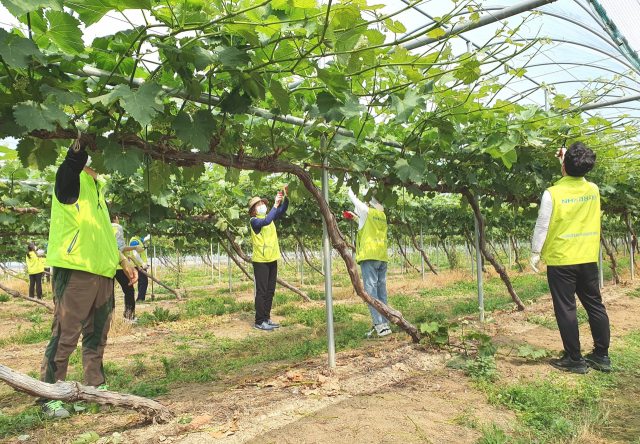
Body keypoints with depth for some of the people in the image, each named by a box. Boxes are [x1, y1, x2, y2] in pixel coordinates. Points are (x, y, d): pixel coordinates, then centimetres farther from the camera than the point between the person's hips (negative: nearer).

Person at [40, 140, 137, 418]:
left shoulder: (97, 188, 21)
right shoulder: (71, 179, -2)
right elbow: (74, 159, -28)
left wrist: (124, 261, 23)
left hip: (102, 273, 8)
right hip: (75, 270, -8)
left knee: (96, 336, 14)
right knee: (65, 337, -3)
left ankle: (96, 388, 24)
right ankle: (50, 398, 8)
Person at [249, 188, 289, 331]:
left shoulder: (270, 217, 12)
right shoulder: (254, 221, -9)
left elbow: (282, 211, 1)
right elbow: (266, 221, -28)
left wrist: (286, 197, -15)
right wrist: (275, 204, -27)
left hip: (272, 260, 7)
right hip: (261, 261, -7)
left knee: (270, 292, 12)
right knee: (261, 292, -4)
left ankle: (266, 318, 21)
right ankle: (259, 322, 3)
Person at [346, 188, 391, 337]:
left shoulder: (368, 211, -4)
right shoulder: (382, 216, 15)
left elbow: (353, 197, 9)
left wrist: (351, 189, 27)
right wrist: (354, 216, 40)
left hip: (369, 256, -7)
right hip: (383, 257, 7)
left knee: (371, 290, -8)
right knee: (381, 291, 9)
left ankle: (380, 325, -14)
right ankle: (384, 323, 10)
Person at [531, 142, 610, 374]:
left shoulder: (553, 193, -14)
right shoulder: (594, 190, 2)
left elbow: (542, 226, -11)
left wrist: (535, 253, -1)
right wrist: (575, 165, 23)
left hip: (561, 261, -5)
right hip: (588, 259, 5)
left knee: (566, 309, 3)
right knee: (595, 305, 14)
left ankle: (575, 360, 9)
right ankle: (602, 356, 22)